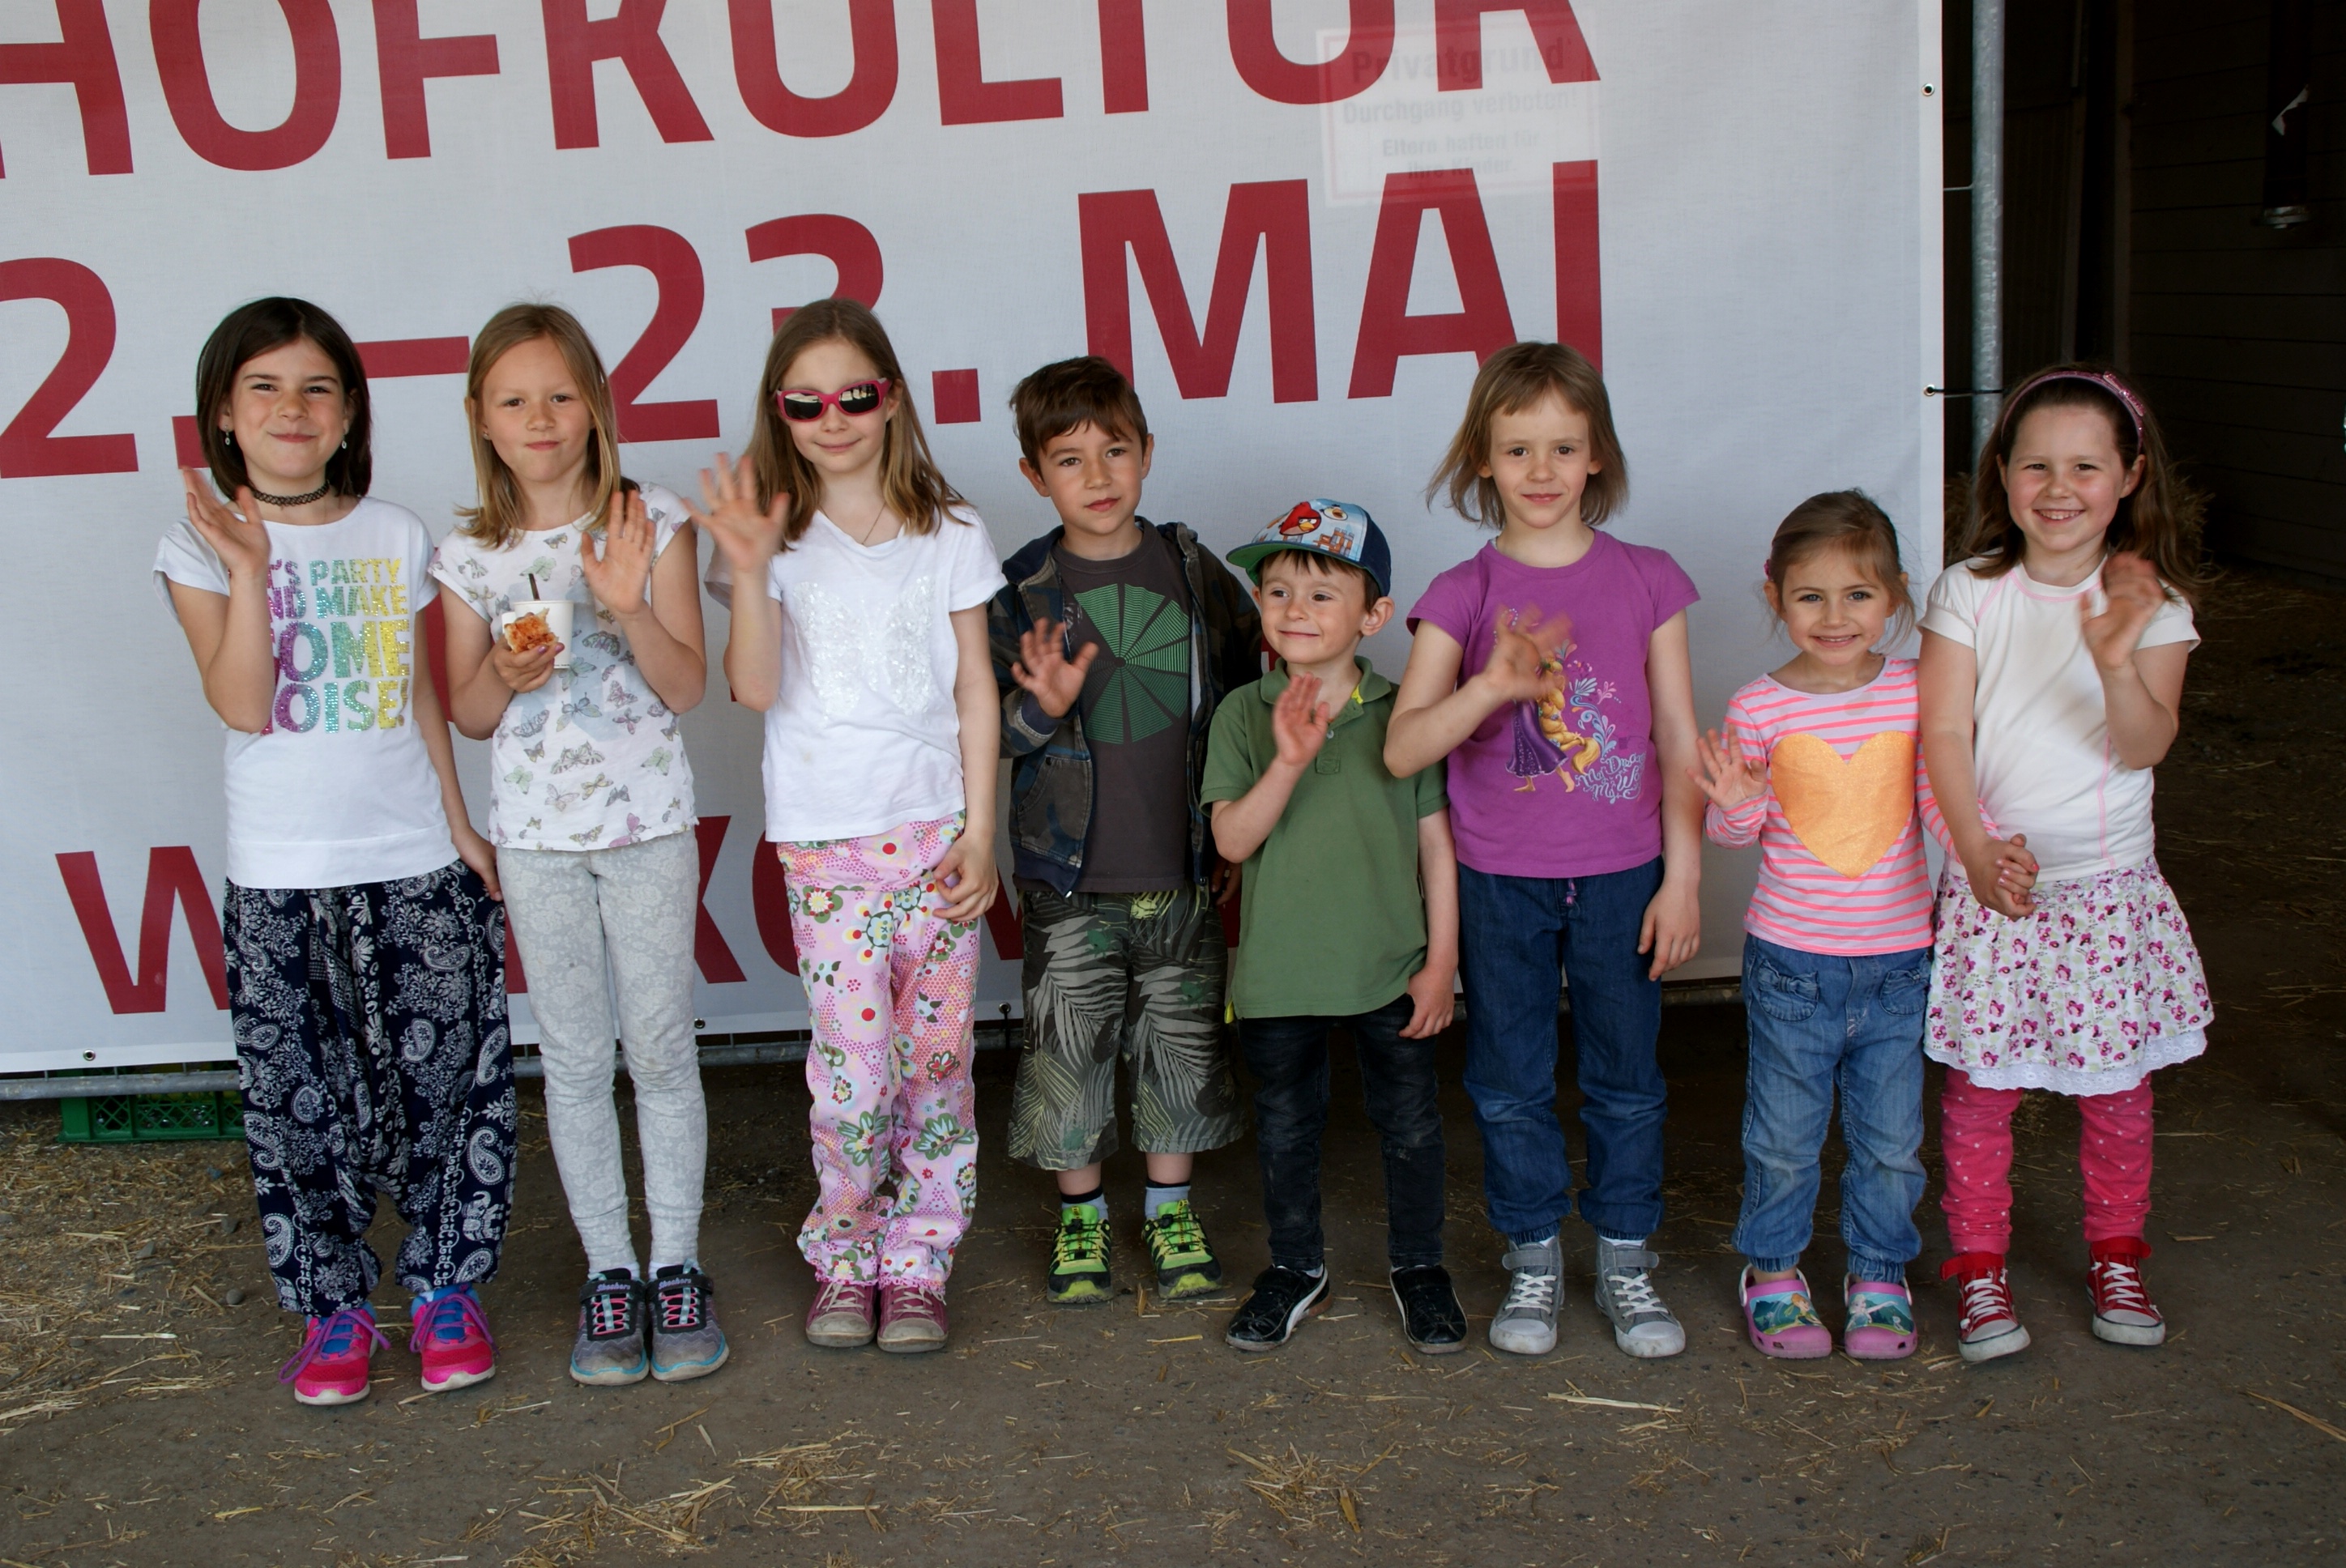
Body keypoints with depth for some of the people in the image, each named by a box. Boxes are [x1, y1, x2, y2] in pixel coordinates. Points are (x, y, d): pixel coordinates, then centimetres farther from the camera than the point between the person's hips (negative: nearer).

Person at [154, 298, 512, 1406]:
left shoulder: (394, 536, 5)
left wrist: (460, 827, 9)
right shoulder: (200, 547, -2)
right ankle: (332, 1307, 20)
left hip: (414, 860, 2)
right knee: (299, 1101, 4)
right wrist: (248, 570, -20)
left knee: (443, 1078, 2)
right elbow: (241, 705, -12)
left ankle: (447, 1286, 19)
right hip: (280, 874, -1)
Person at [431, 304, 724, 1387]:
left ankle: (676, 1267, 17)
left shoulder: (652, 523, -3)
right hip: (534, 837, 2)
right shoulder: (471, 556, 3)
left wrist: (629, 606, -22)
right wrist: (504, 672, -14)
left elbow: (687, 688, -6)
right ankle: (609, 1272, 18)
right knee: (572, 1060, 7)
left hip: (647, 825, -2)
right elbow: (469, 717, 7)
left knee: (661, 1048, 4)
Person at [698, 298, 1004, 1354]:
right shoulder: (776, 536, 2)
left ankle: (917, 1264, 18)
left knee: (937, 1050, 2)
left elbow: (976, 691, 7)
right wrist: (750, 570, -22)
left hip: (935, 829, 2)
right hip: (824, 838, -1)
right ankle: (844, 1259, 17)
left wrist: (979, 831, 2)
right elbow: (755, 687, -9)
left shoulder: (950, 535, 6)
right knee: (853, 1062, -5)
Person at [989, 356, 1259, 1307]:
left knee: (1182, 1043, 10)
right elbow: (990, 736, -2)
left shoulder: (1194, 574, 1)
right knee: (1068, 1047, 5)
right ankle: (1081, 1215, 25)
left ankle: (1171, 1211, 28)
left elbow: (1247, 701, 11)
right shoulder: (1020, 594, -3)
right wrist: (1042, 708, -22)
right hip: (1069, 880, -1)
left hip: (1182, 873, 2)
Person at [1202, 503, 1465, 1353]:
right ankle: (1295, 1268, 33)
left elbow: (1435, 843, 0)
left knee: (1410, 1123, 11)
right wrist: (1288, 761, -26)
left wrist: (1441, 962, -2)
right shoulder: (1244, 716, -3)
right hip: (1278, 970, 1)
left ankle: (1418, 1267, 31)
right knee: (1286, 1126, 14)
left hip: (1390, 970, 0)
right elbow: (1232, 839, -11)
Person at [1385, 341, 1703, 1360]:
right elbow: (1402, 748, -11)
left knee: (1626, 1079, 10)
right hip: (1500, 881, 0)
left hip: (1622, 873, 0)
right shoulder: (1463, 595, -3)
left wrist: (1682, 877, -2)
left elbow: (1680, 742, 2)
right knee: (1510, 1085, 10)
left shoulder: (1647, 582, 0)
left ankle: (1627, 1264, 26)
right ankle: (1532, 1263, 26)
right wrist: (1494, 684, -26)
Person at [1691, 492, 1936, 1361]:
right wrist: (1736, 806, -22)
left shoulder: (1918, 694, -4)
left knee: (1892, 1137, 13)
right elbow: (1734, 830, 0)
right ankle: (1773, 1270, 32)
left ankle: (1879, 1274, 33)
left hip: (1900, 959, 1)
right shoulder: (1759, 709, -8)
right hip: (1791, 961, -1)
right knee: (1784, 1135, 11)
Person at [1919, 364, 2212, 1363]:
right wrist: (1978, 849, -21)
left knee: (2117, 1090, 13)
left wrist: (2118, 660, -31)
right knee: (1980, 1088, 4)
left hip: (2110, 888, 1)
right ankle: (1979, 1265, 21)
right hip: (1992, 883, -1)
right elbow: (1945, 734, -9)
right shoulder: (1970, 594, -4)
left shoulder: (2152, 602, -2)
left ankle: (2115, 1256, 33)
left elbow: (2144, 746, -13)